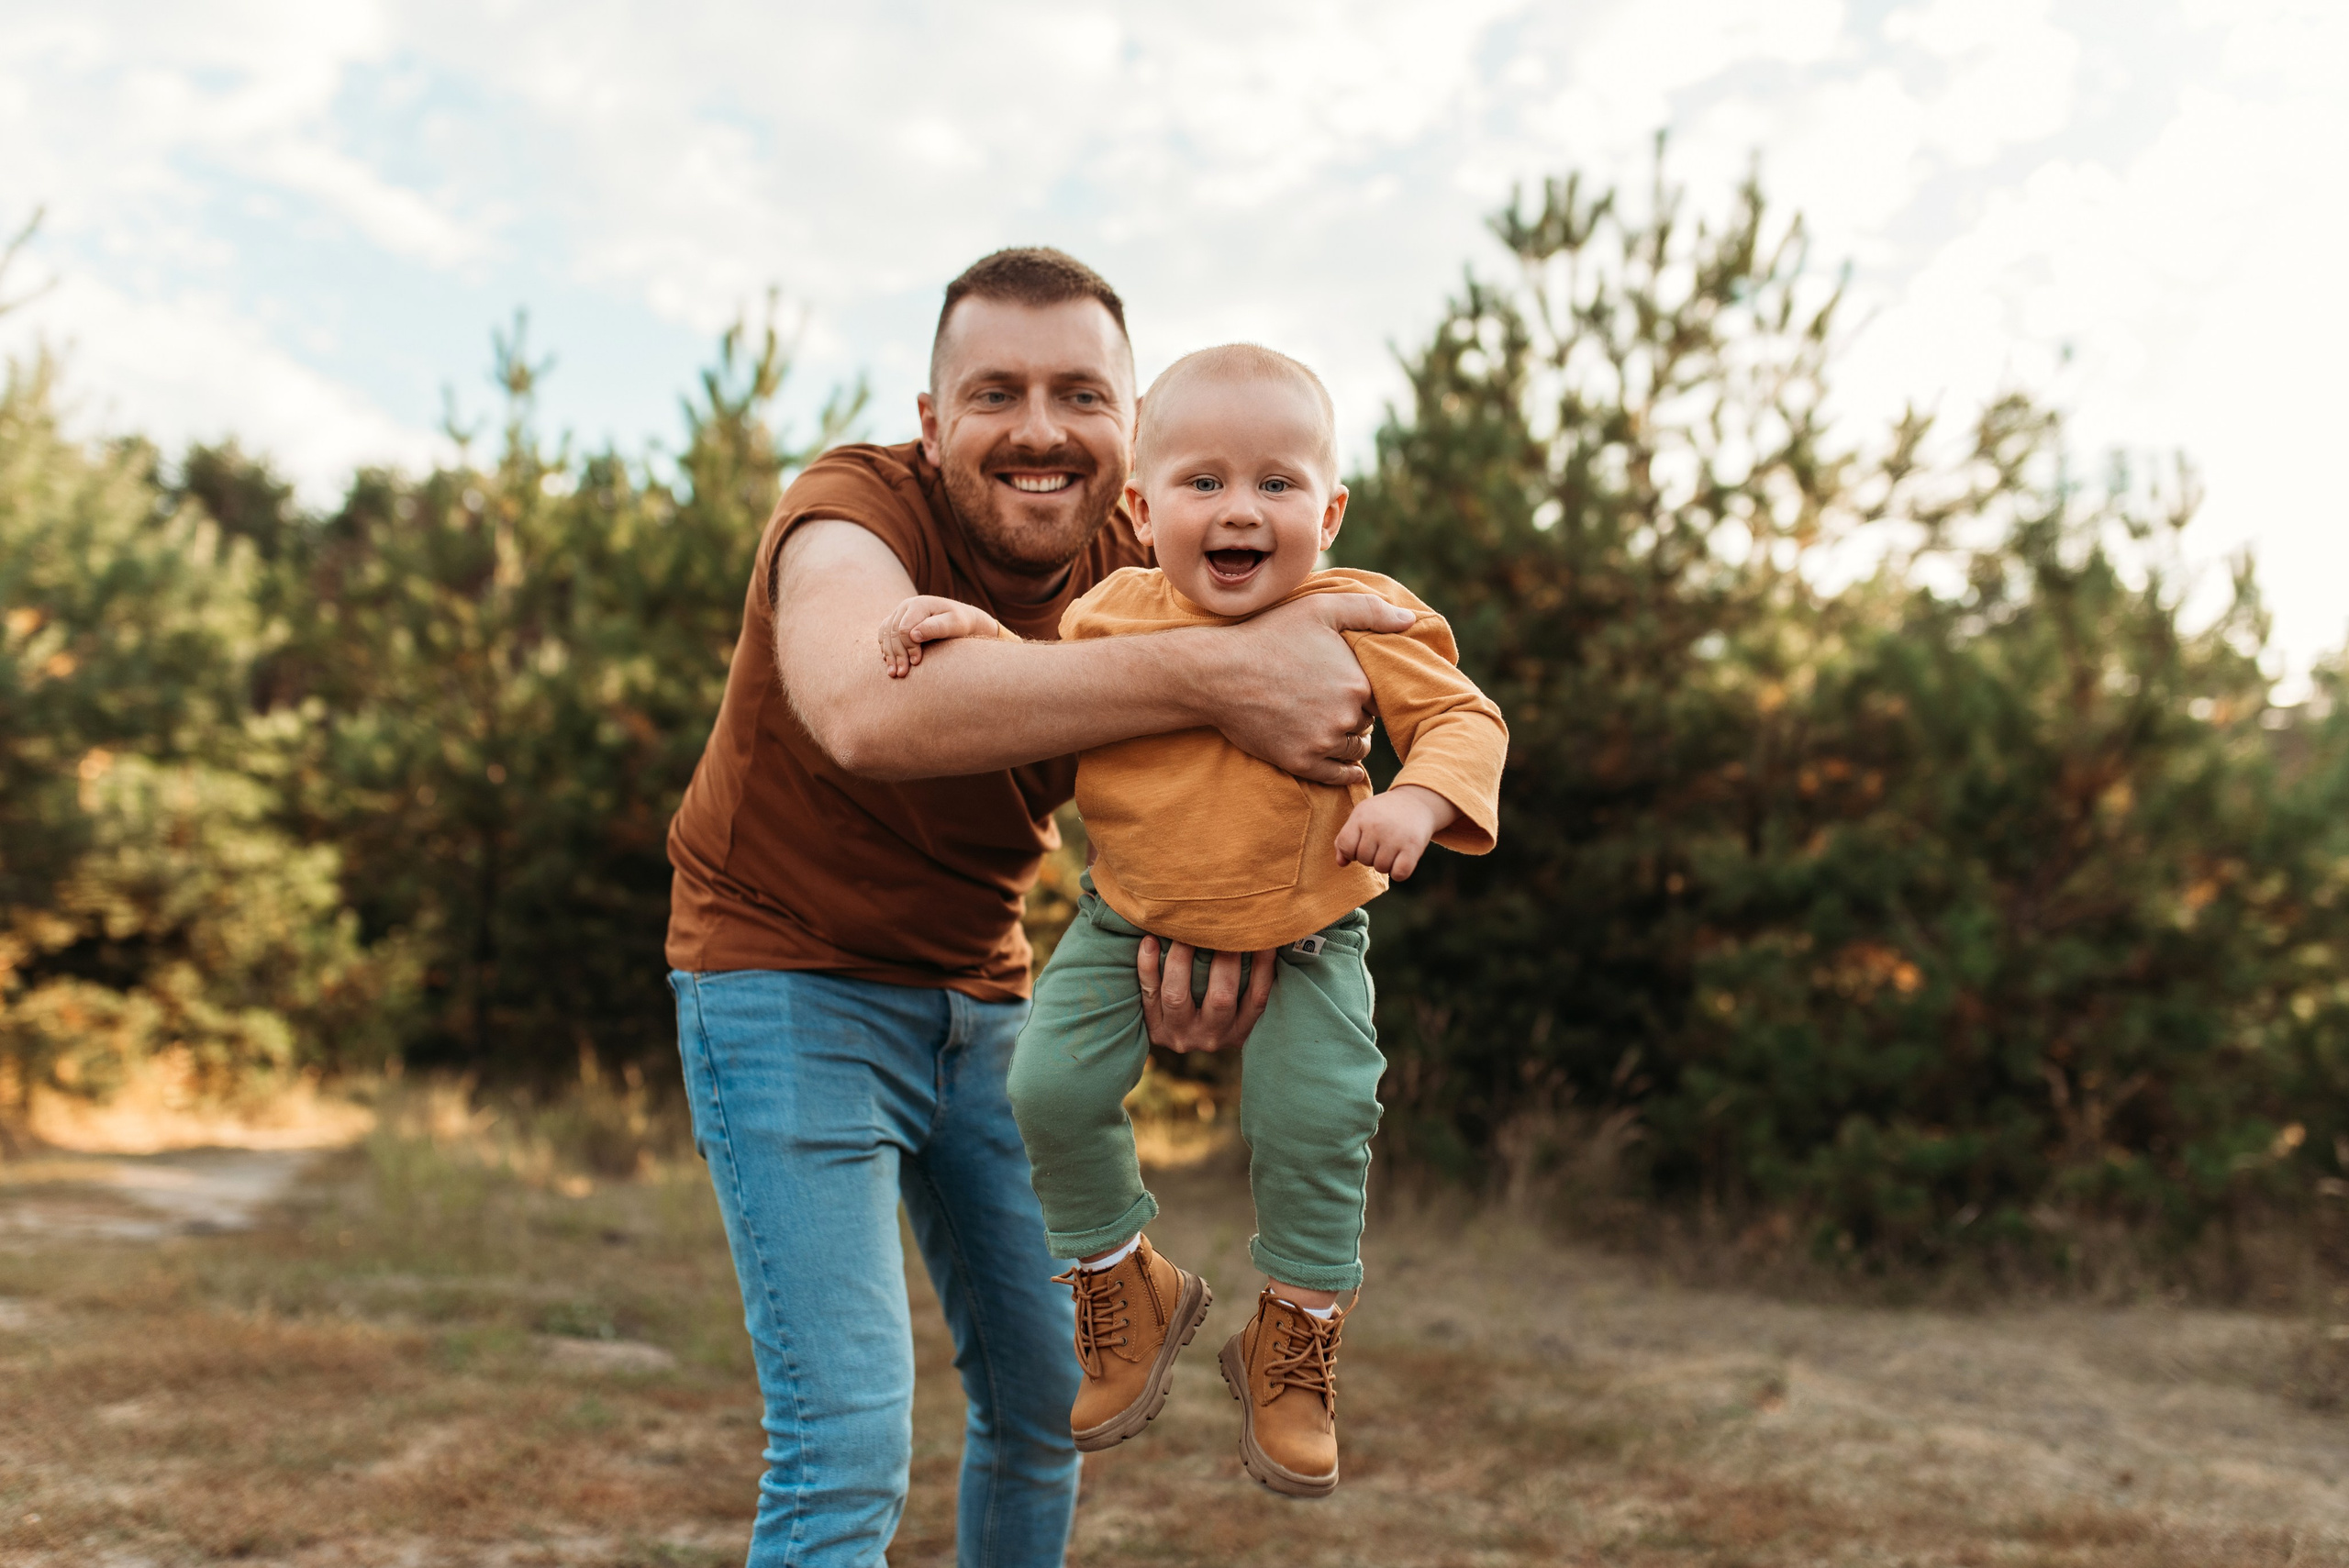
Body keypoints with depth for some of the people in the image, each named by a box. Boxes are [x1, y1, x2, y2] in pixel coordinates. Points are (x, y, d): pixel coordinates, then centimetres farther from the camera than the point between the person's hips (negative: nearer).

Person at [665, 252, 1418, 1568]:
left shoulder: (1135, 564, -5)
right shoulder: (854, 508, -23)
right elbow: (867, 710, -47)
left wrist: (1198, 937, -31)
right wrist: (1209, 675, -48)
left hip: (983, 1000, 6)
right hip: (792, 980, -6)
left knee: (1050, 1401, 13)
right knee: (848, 1448, -13)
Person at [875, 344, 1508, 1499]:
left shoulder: (1360, 622, -15)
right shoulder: (1114, 612, -8)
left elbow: (1464, 719, -12)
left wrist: (1417, 800, -33)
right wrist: (975, 636, -14)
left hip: (1303, 937, -2)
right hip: (1131, 921, 2)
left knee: (1314, 1119, -12)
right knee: (1052, 1087, -6)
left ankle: (1294, 1343, 17)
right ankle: (1125, 1295, 22)